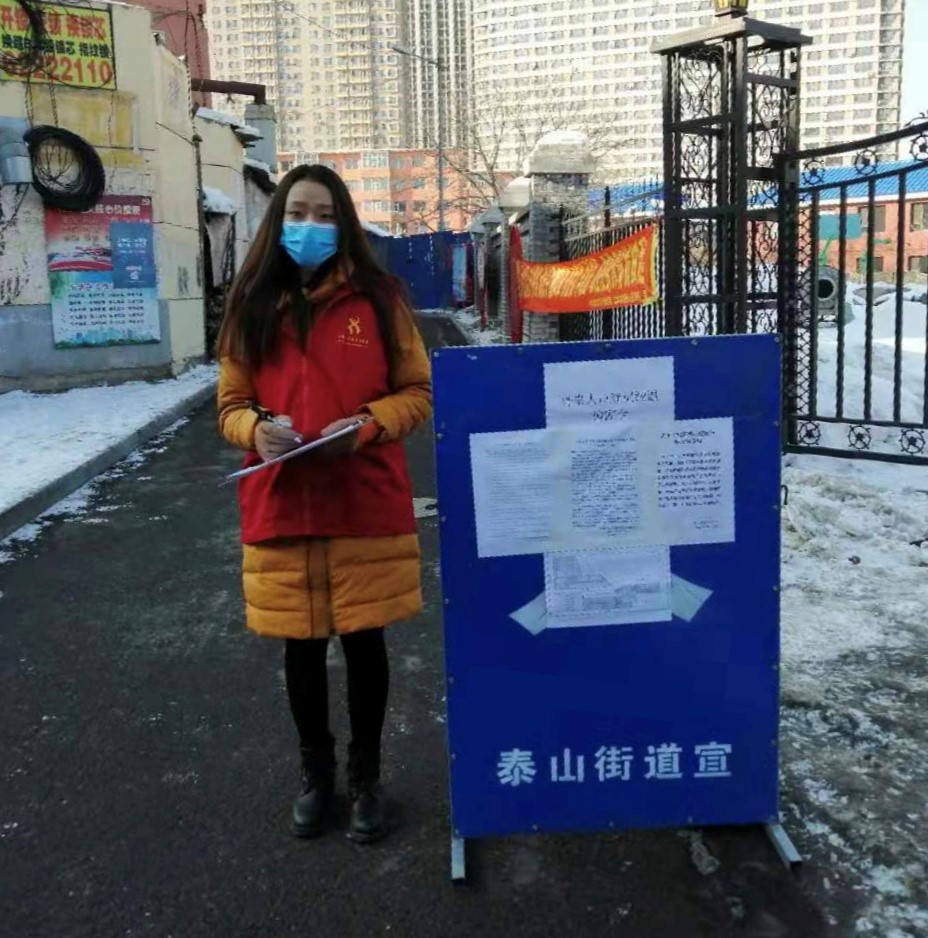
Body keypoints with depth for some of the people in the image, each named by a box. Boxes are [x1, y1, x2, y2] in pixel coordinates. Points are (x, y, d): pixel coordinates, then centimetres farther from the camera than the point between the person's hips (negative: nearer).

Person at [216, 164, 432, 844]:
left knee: (364, 640, 9)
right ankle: (315, 773, 34)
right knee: (301, 646, 13)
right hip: (280, 509, 2)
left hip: (368, 508, -2)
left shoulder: (378, 298, -1)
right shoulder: (252, 305, 6)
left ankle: (366, 776, 30)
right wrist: (256, 428, -13)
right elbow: (232, 404, 9)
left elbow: (417, 393, 1)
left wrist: (365, 425, -17)